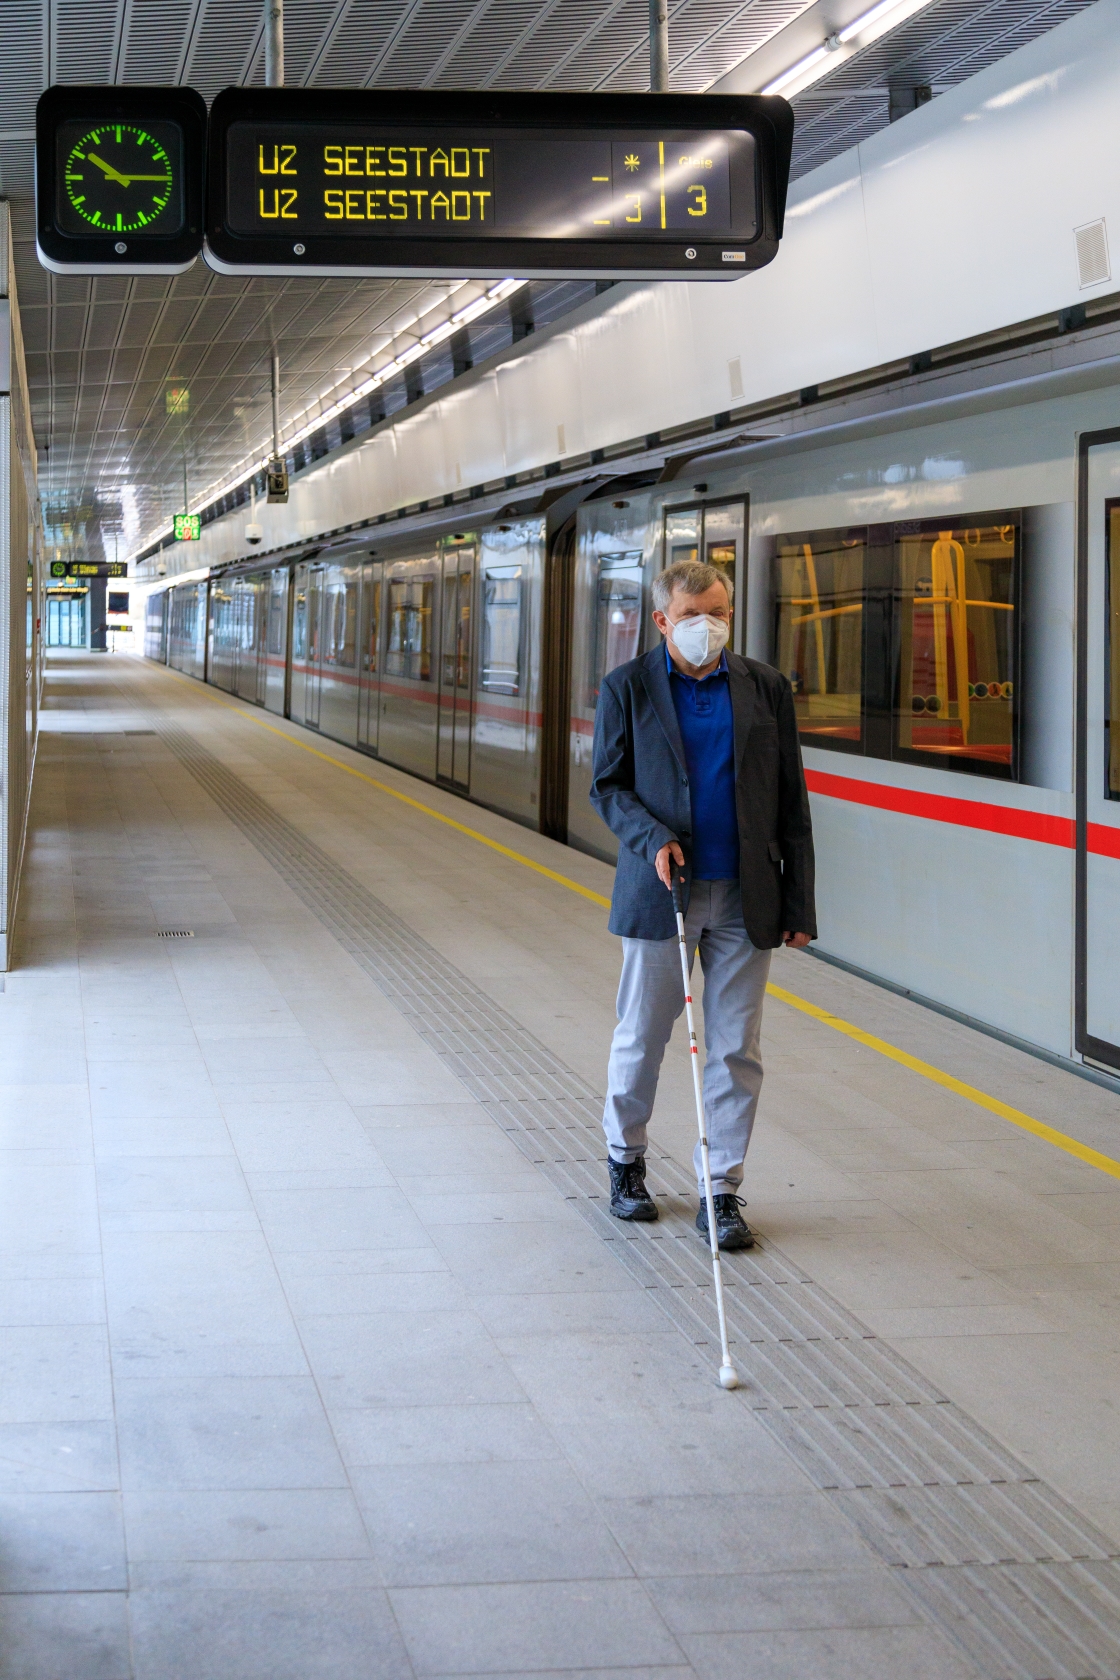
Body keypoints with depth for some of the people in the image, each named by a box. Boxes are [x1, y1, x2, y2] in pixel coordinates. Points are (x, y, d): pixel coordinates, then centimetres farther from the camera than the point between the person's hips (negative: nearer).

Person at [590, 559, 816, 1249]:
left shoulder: (766, 688, 5)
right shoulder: (628, 688, 1)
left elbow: (791, 801, 6)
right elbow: (607, 785, 4)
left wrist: (798, 904, 2)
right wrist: (652, 839, -15)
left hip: (745, 897, 1)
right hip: (661, 889, -1)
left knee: (736, 1050, 3)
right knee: (642, 1038, 9)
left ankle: (722, 1191, 12)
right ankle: (626, 1159, 31)